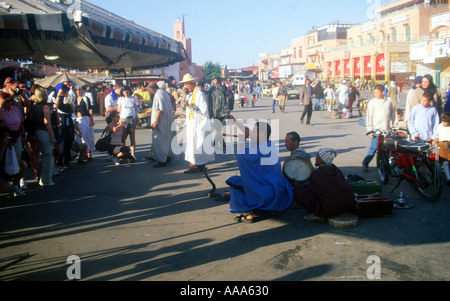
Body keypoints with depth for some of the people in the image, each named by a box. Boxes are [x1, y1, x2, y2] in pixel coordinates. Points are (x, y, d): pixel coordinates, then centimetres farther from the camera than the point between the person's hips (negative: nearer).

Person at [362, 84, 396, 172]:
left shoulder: (389, 101, 7)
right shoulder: (372, 102, -2)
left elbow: (392, 114, 17)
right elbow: (369, 116, -3)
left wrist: (392, 125, 15)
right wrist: (370, 130, -7)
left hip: (387, 129, 3)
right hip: (376, 129, -3)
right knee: (374, 147, -6)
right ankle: (365, 163, 4)